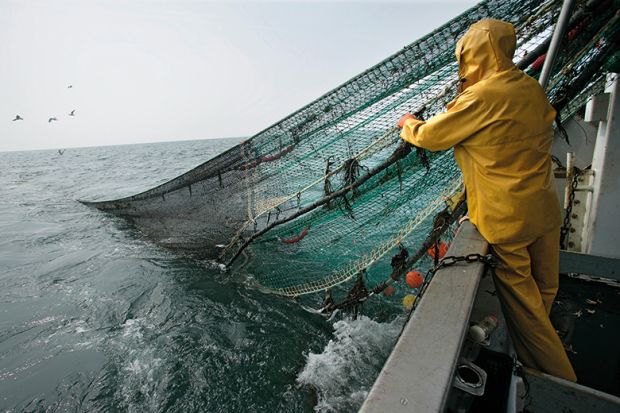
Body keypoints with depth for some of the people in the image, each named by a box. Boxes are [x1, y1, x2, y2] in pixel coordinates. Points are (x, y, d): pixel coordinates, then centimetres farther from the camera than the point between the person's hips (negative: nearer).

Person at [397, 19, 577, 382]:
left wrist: (409, 124, 13)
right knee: (544, 290, 22)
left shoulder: (481, 97, -18)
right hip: (545, 209, 9)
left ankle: (560, 381, 24)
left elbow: (431, 136, -11)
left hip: (506, 218, -8)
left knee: (521, 300, 8)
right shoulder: (532, 89, 6)